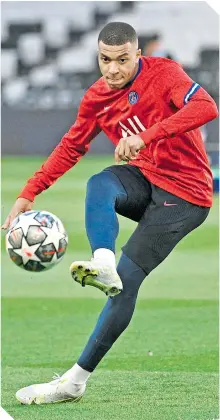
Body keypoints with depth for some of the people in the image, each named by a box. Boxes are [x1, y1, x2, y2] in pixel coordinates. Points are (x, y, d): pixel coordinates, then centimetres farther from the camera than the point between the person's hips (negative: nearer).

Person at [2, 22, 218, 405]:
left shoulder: (163, 73, -14)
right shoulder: (97, 98, 4)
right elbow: (71, 147, 15)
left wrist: (146, 136, -39)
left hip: (184, 193, -6)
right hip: (143, 180, 6)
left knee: (127, 280, -15)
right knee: (99, 184, -30)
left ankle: (76, 379, -12)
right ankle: (102, 265, -52)